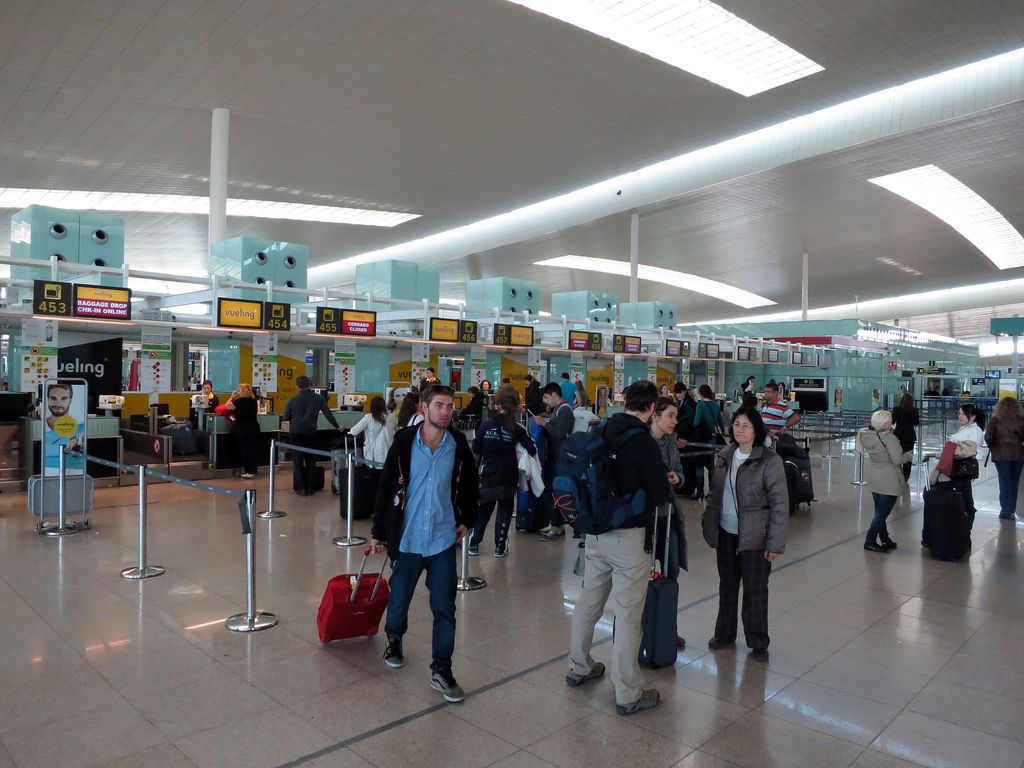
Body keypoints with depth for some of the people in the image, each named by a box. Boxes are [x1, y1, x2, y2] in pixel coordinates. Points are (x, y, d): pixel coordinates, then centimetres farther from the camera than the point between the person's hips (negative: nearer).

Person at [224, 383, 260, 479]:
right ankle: (253, 471, 11)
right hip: (254, 427, 6)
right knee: (253, 449, 7)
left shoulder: (240, 401, -14)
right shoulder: (253, 400, 8)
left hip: (242, 429, -6)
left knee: (244, 449, 2)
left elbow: (227, 406, -11)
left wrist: (232, 397, 3)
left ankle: (248, 472, 4)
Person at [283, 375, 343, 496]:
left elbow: (285, 417, 1)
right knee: (310, 460, 12)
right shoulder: (318, 399, -4)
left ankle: (300, 488, 6)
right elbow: (328, 414, 0)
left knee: (297, 460, 7)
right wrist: (337, 426, 12)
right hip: (311, 433, 1)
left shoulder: (293, 400, -6)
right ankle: (309, 488, 12)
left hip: (296, 433, -1)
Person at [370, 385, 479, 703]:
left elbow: (470, 486, 12)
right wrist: (378, 531, 1)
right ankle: (393, 639, 47)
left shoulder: (459, 445, -4)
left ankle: (441, 671, 17)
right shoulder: (403, 443, -9)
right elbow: (386, 488, -2)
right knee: (399, 599, 16)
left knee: (444, 608, 3)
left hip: (443, 541, 1)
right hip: (406, 539, -1)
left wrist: (467, 520, 11)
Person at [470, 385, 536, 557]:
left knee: (483, 509, 15)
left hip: (488, 475, 1)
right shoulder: (516, 429, -6)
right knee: (505, 510, 12)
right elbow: (532, 450, -8)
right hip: (508, 476, -1)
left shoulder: (486, 425, -4)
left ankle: (474, 544, 19)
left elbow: (475, 451, 0)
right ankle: (500, 547, 15)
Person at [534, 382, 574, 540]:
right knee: (549, 490, 12)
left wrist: (544, 423, -15)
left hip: (559, 458, -9)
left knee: (551, 491, -8)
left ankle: (557, 527, -2)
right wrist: (544, 421, 5)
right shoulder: (558, 409, 16)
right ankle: (553, 523, 21)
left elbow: (560, 432, -23)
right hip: (553, 456, 9)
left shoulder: (565, 409, -12)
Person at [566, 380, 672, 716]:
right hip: (628, 536, -7)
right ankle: (628, 694, 13)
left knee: (588, 601, 19)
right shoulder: (643, 443, -17)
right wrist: (667, 482, 9)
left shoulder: (602, 432, 3)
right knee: (627, 613, 2)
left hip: (595, 531, 7)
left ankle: (579, 667, 36)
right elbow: (661, 496, -13)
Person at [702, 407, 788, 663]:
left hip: (754, 536, -5)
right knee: (727, 586, 17)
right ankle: (724, 634, 34)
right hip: (726, 534, 5)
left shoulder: (770, 461, -12)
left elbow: (780, 504, -12)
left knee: (755, 591, 6)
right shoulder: (723, 457, 4)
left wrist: (776, 543, -13)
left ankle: (758, 644, 24)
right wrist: (710, 526, 8)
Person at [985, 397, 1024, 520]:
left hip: (1001, 454, -2)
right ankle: (1011, 510, 19)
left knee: (1005, 482, 4)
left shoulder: (995, 420, -6)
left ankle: (1006, 512, 4)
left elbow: (988, 437, -12)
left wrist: (992, 447, 6)